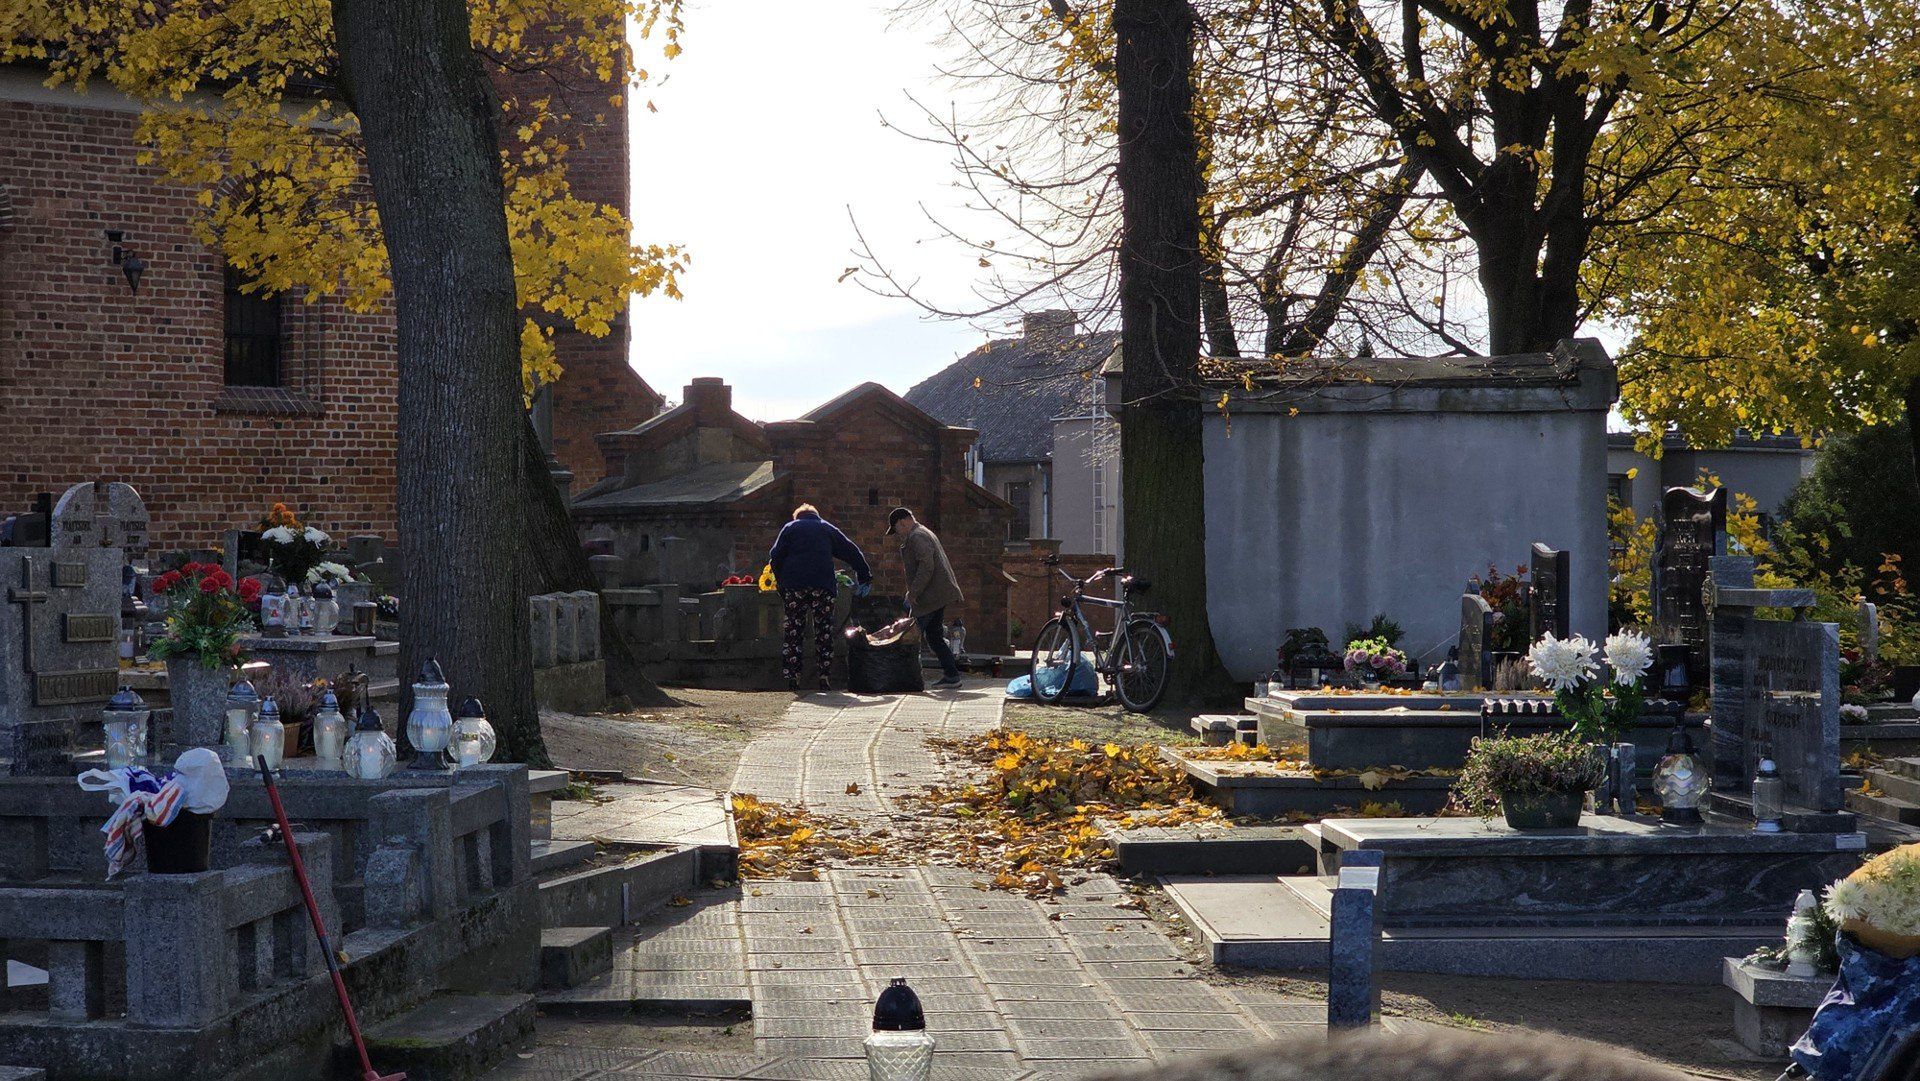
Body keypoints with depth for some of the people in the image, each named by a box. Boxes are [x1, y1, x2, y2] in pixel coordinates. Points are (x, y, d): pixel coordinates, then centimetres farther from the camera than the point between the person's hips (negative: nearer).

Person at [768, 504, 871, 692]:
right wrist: (865, 576, 18)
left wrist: (781, 584, 14)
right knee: (824, 631, 5)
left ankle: (793, 677, -2)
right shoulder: (827, 528, 20)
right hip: (823, 585, 0)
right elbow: (851, 552, 16)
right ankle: (824, 678, -1)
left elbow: (775, 558, 7)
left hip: (794, 586, 0)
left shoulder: (789, 528, 17)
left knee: (793, 630, 5)